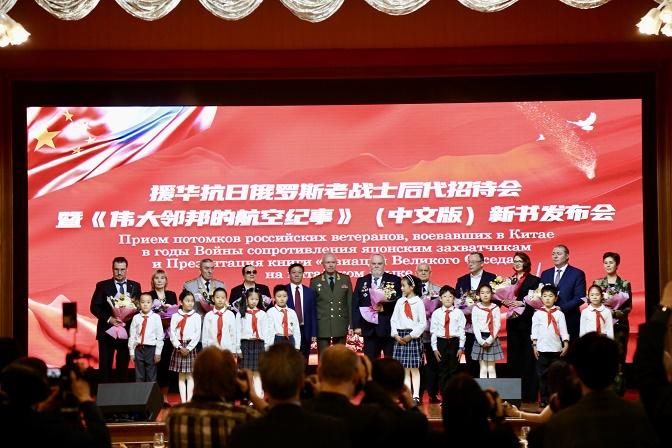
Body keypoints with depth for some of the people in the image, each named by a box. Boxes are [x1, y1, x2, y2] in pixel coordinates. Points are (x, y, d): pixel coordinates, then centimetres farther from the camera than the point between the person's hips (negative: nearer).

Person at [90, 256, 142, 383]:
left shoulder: (135, 286, 8)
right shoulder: (102, 286, 0)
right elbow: (94, 307, -4)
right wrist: (109, 319, -17)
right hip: (107, 331, -2)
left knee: (123, 366, 6)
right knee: (105, 366, 0)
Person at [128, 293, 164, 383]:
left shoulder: (156, 317, -5)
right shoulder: (136, 318, 2)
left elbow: (160, 336, -4)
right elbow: (132, 336, 5)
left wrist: (158, 353, -6)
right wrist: (131, 352, 4)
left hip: (151, 349, -2)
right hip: (139, 349, 2)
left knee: (151, 376, 5)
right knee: (139, 376, 8)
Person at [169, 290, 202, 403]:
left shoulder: (196, 316, 2)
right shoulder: (175, 316, 4)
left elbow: (197, 334, -4)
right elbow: (172, 334, -2)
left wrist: (188, 348, -11)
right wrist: (180, 347, -11)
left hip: (191, 347, -1)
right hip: (178, 347, 1)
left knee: (190, 375, 1)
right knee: (181, 376, 4)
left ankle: (189, 401, 2)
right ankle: (183, 401, 6)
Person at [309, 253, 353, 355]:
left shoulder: (345, 279, 7)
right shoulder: (315, 281, 4)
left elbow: (350, 302, 7)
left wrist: (351, 324, 2)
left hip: (341, 326, 1)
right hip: (322, 326, -1)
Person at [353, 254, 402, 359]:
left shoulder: (395, 280, 3)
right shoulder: (361, 281, 11)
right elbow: (355, 305, 7)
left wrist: (384, 308, -18)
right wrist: (356, 325, -1)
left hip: (389, 328, -2)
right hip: (369, 329, 2)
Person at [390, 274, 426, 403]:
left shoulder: (418, 302, -4)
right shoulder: (399, 302, 8)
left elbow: (423, 323, -6)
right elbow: (394, 320, 9)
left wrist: (411, 336, -11)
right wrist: (396, 335, -4)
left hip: (413, 337, -4)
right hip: (400, 337, 4)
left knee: (414, 368, -3)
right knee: (404, 368, 5)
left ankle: (416, 396, -2)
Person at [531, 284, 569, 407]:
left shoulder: (559, 313, 4)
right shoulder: (538, 314, 5)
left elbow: (563, 330, 1)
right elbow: (534, 330, 5)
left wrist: (566, 344, -7)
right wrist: (534, 346, 0)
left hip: (556, 348, 0)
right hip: (542, 349, 0)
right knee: (542, 375, 2)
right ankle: (544, 399, 6)